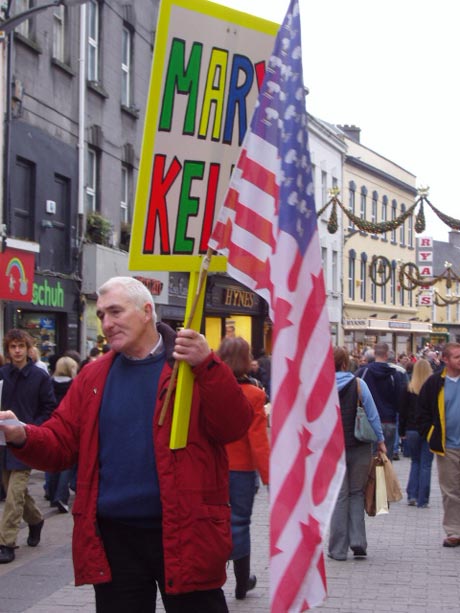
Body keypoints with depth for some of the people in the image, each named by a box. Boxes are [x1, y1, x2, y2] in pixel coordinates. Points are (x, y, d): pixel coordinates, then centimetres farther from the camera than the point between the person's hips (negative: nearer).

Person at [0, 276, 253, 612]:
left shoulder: (194, 364, -3)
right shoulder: (93, 376, 10)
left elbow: (235, 427, -15)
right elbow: (61, 443, 8)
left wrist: (208, 365, -28)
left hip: (184, 535, -4)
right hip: (114, 538, 4)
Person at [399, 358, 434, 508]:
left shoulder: (408, 390, -2)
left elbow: (402, 412, 0)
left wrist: (402, 432, 8)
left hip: (412, 430, 1)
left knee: (415, 462, 17)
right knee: (426, 465, 3)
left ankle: (412, 495, 7)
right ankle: (422, 500, 2)